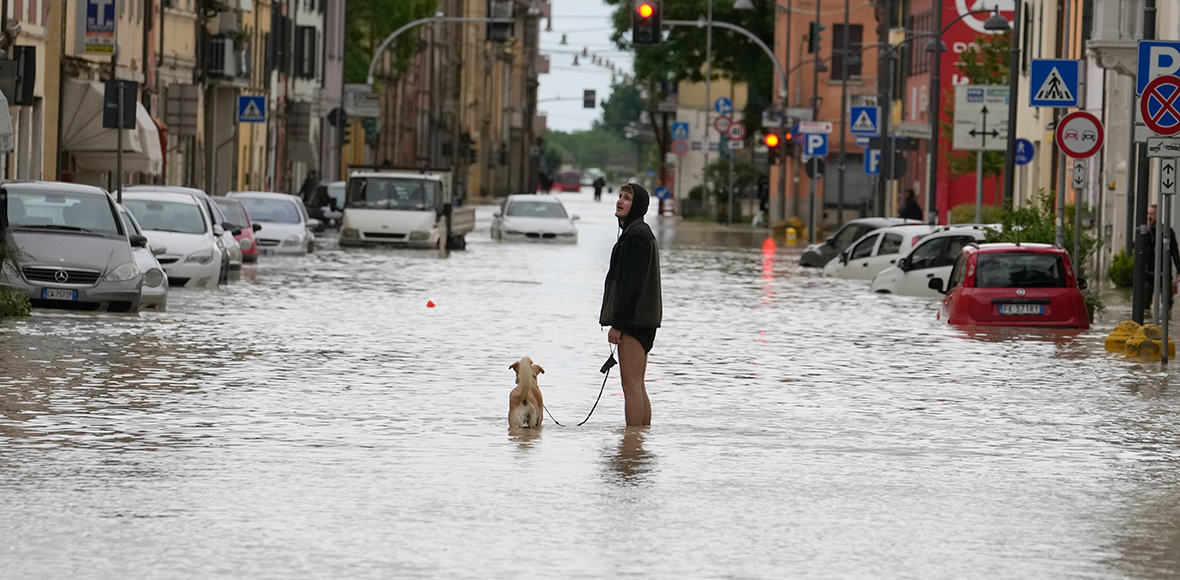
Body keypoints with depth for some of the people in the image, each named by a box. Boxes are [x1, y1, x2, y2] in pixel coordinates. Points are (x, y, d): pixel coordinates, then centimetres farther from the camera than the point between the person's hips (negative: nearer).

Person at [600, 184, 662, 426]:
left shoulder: (635, 235, -14)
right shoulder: (644, 233, 19)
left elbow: (632, 283, -20)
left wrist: (617, 324, -19)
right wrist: (618, 321, 23)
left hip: (633, 320, -11)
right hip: (644, 320, 11)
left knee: (631, 385, -10)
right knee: (637, 386, 13)